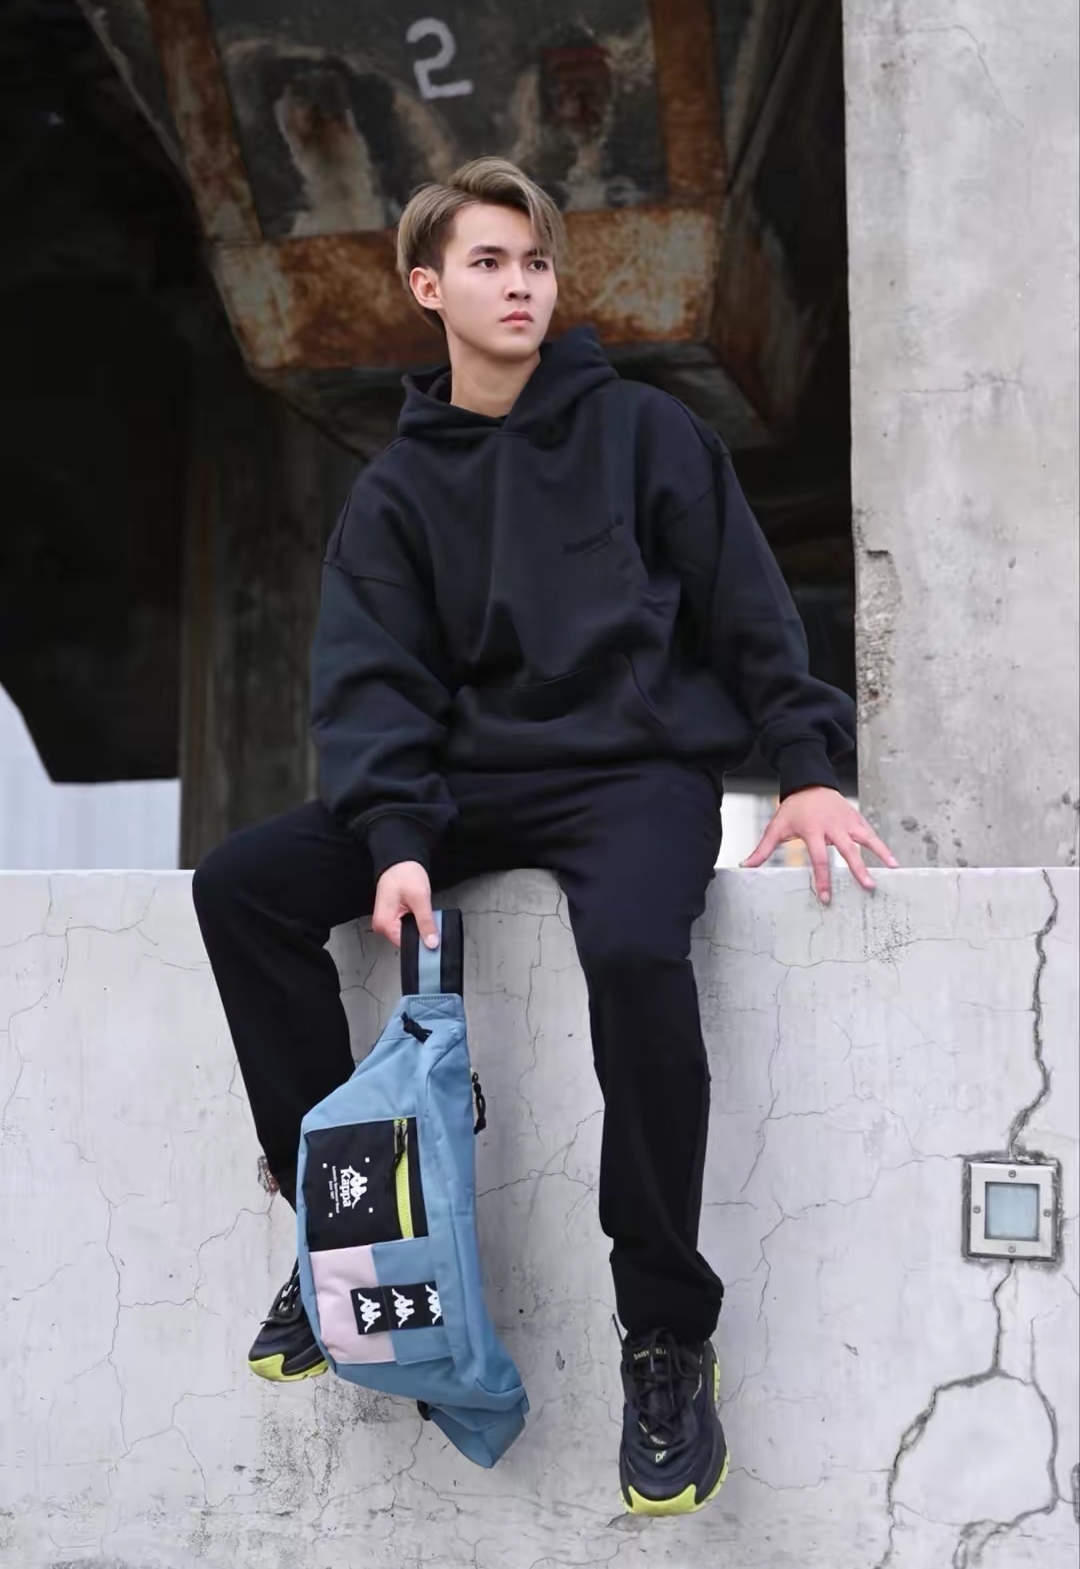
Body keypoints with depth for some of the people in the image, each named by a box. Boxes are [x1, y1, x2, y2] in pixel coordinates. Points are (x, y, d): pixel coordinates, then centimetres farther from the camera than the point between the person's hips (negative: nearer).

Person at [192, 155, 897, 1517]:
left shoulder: (642, 430, 6)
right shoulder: (396, 487, 11)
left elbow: (747, 605, 5)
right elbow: (372, 678, 0)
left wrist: (806, 767, -7)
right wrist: (394, 840, -17)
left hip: (641, 765, -4)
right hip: (476, 779, 4)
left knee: (632, 947, -37)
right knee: (241, 884, -15)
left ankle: (667, 1333, -21)